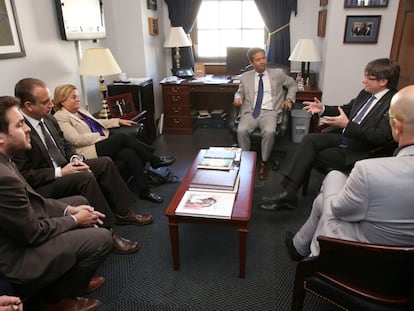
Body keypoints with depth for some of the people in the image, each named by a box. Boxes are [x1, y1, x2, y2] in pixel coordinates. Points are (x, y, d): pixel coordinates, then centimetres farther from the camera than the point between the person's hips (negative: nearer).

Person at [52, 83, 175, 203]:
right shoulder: (60, 118, -3)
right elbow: (76, 139, -15)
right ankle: (155, 160, -13)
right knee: (122, 137, -25)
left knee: (130, 153, -21)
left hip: (103, 144, 8)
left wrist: (118, 121, 26)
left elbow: (97, 123, 33)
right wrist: (100, 136, -14)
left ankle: (144, 191, -20)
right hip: (90, 151, -8)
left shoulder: (80, 111, 22)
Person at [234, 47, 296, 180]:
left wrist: (289, 99, 10)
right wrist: (238, 97, 3)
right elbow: (240, 91, 26)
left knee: (269, 132, -33)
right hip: (250, 111, 1)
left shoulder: (278, 73, 12)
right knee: (241, 131, -30)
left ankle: (264, 162, -10)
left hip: (269, 112, -1)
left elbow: (292, 84, 25)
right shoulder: (245, 77, 14)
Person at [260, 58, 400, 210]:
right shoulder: (366, 93, 8)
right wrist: (323, 109, 4)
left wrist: (347, 124, -26)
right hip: (342, 135, 7)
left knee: (310, 155, -19)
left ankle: (289, 194, -5)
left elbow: (381, 137, -23)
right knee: (309, 139, -17)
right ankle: (288, 192, -19)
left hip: (358, 150, -7)